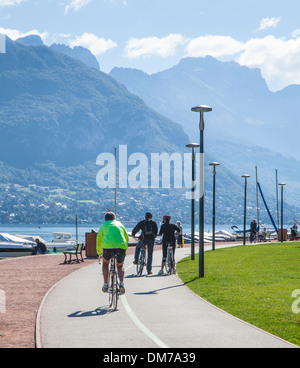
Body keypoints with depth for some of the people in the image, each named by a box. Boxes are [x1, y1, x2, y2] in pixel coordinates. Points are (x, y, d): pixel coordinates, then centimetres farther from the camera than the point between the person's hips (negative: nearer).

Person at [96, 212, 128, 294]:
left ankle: (105, 284, 18)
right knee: (120, 266, 24)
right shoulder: (119, 223, 28)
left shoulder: (104, 225, 22)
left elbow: (99, 239, 26)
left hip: (108, 246, -2)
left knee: (105, 263, 27)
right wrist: (125, 249, 43)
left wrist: (99, 252, 37)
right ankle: (121, 283, -1)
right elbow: (126, 237, 32)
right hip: (121, 246, 2)